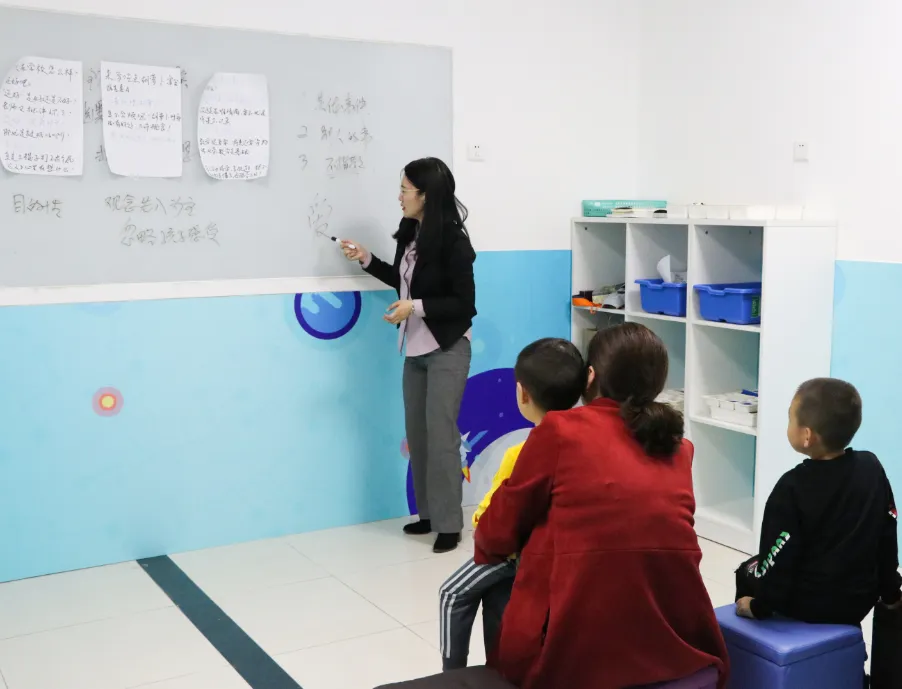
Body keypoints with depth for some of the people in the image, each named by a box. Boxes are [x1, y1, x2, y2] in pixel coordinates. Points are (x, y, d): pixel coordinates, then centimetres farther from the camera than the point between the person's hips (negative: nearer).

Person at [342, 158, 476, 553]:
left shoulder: (454, 242, -17)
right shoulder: (410, 234, 3)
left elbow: (465, 304, -17)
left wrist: (416, 308, -25)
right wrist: (366, 260, 11)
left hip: (447, 350, -7)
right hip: (415, 350, 8)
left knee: (440, 434, -6)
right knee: (416, 433, 11)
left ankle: (449, 524, 4)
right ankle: (428, 514, 22)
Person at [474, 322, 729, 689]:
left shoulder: (560, 429, -5)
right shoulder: (679, 448, 8)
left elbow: (502, 529, 5)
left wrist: (485, 546, 29)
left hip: (574, 655, -4)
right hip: (678, 649, 5)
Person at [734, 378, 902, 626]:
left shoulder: (793, 486, -22)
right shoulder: (872, 467, -6)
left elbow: (778, 558, -18)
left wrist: (759, 606, -3)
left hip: (805, 603, -5)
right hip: (859, 601, 5)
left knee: (747, 571, 23)